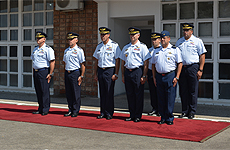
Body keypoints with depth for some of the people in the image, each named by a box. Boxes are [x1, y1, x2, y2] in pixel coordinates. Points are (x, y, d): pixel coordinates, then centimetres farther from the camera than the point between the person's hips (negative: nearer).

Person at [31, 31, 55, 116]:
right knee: (38, 91, 10)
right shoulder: (35, 49, 17)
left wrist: (50, 74, -17)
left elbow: (52, 62, -13)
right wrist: (33, 73, 16)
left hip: (44, 72, -8)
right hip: (36, 72, 8)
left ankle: (45, 109, 0)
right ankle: (40, 109, 17)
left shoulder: (48, 49, -8)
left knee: (44, 91, -6)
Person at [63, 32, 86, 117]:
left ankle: (75, 111, 6)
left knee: (76, 93, -2)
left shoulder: (79, 50, -5)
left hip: (75, 73, -6)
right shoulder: (66, 51, 15)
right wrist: (66, 73, 15)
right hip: (67, 73, 6)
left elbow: (83, 64, -8)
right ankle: (70, 110, 17)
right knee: (68, 93, 8)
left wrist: (81, 76, -12)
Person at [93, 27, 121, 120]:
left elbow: (117, 60, -6)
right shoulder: (99, 46, 14)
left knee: (109, 93, -3)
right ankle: (103, 112, 15)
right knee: (102, 93, 8)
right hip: (100, 71, 5)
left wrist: (116, 74, -12)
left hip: (109, 70, -5)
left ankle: (109, 113, 6)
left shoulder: (114, 45, -4)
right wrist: (95, 73, 13)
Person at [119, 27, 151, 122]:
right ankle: (132, 115, 17)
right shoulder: (126, 47, 16)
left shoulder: (142, 47, -1)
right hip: (127, 72, 5)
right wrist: (123, 76, 13)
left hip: (137, 71, -5)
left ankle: (138, 116, 7)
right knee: (129, 94, 8)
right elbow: (123, 62, 19)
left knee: (138, 95, -1)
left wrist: (144, 76, -12)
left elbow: (146, 63, -6)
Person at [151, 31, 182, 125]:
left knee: (170, 99, -3)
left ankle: (169, 118, 5)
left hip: (170, 75, -4)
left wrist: (177, 77, -10)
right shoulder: (156, 51, 16)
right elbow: (153, 65, 19)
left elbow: (179, 63, -2)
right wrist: (154, 77, 9)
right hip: (159, 76, 4)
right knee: (161, 99, 6)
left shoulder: (175, 50, 2)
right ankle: (163, 118, 15)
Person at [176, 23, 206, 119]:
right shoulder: (179, 42, 13)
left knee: (193, 91, 0)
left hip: (193, 67, -4)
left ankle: (192, 112, 9)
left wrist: (200, 70, -8)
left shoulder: (197, 41, 1)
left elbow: (202, 56, -1)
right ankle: (185, 111, 16)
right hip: (181, 68, 4)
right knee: (183, 91, 6)